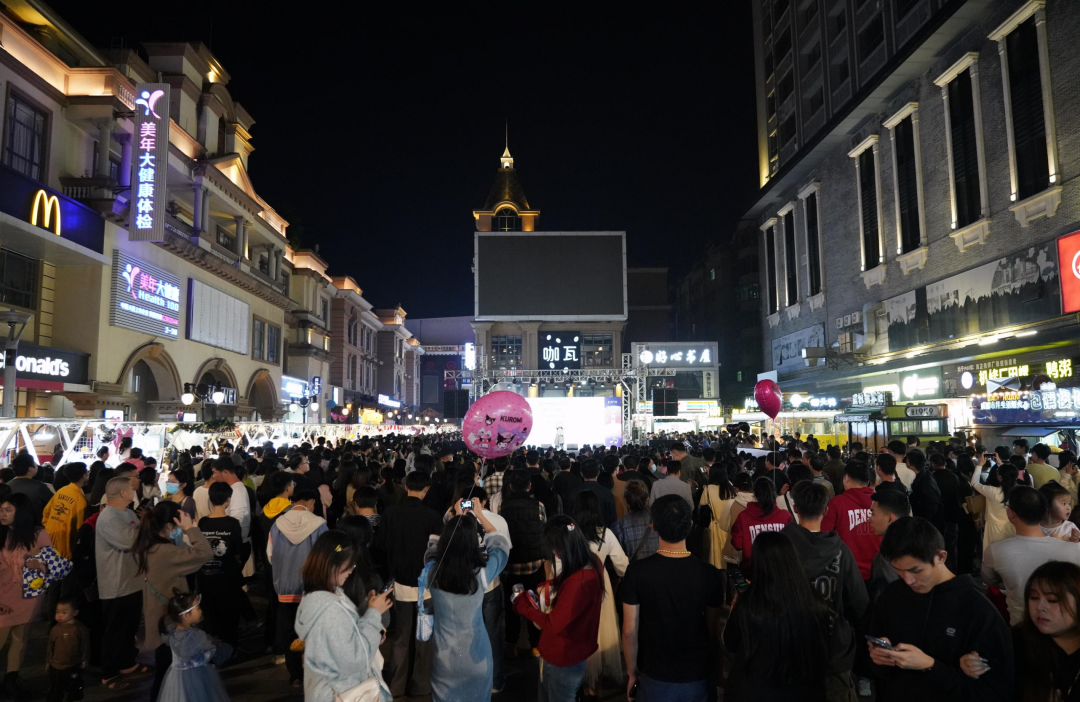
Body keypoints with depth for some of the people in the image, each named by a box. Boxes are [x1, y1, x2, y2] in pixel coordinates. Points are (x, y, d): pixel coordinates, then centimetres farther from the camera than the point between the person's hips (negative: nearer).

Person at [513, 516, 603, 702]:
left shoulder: (578, 581, -36)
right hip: (568, 652, 9)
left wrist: (521, 603, -14)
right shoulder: (589, 564, -7)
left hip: (564, 658, -9)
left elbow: (553, 624, -26)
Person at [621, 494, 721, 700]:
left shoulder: (637, 571, -17)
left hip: (655, 677, -1)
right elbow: (713, 630, -4)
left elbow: (630, 631, -11)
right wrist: (715, 670, 13)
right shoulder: (709, 573, -14)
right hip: (698, 676, 1)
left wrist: (632, 671, 5)